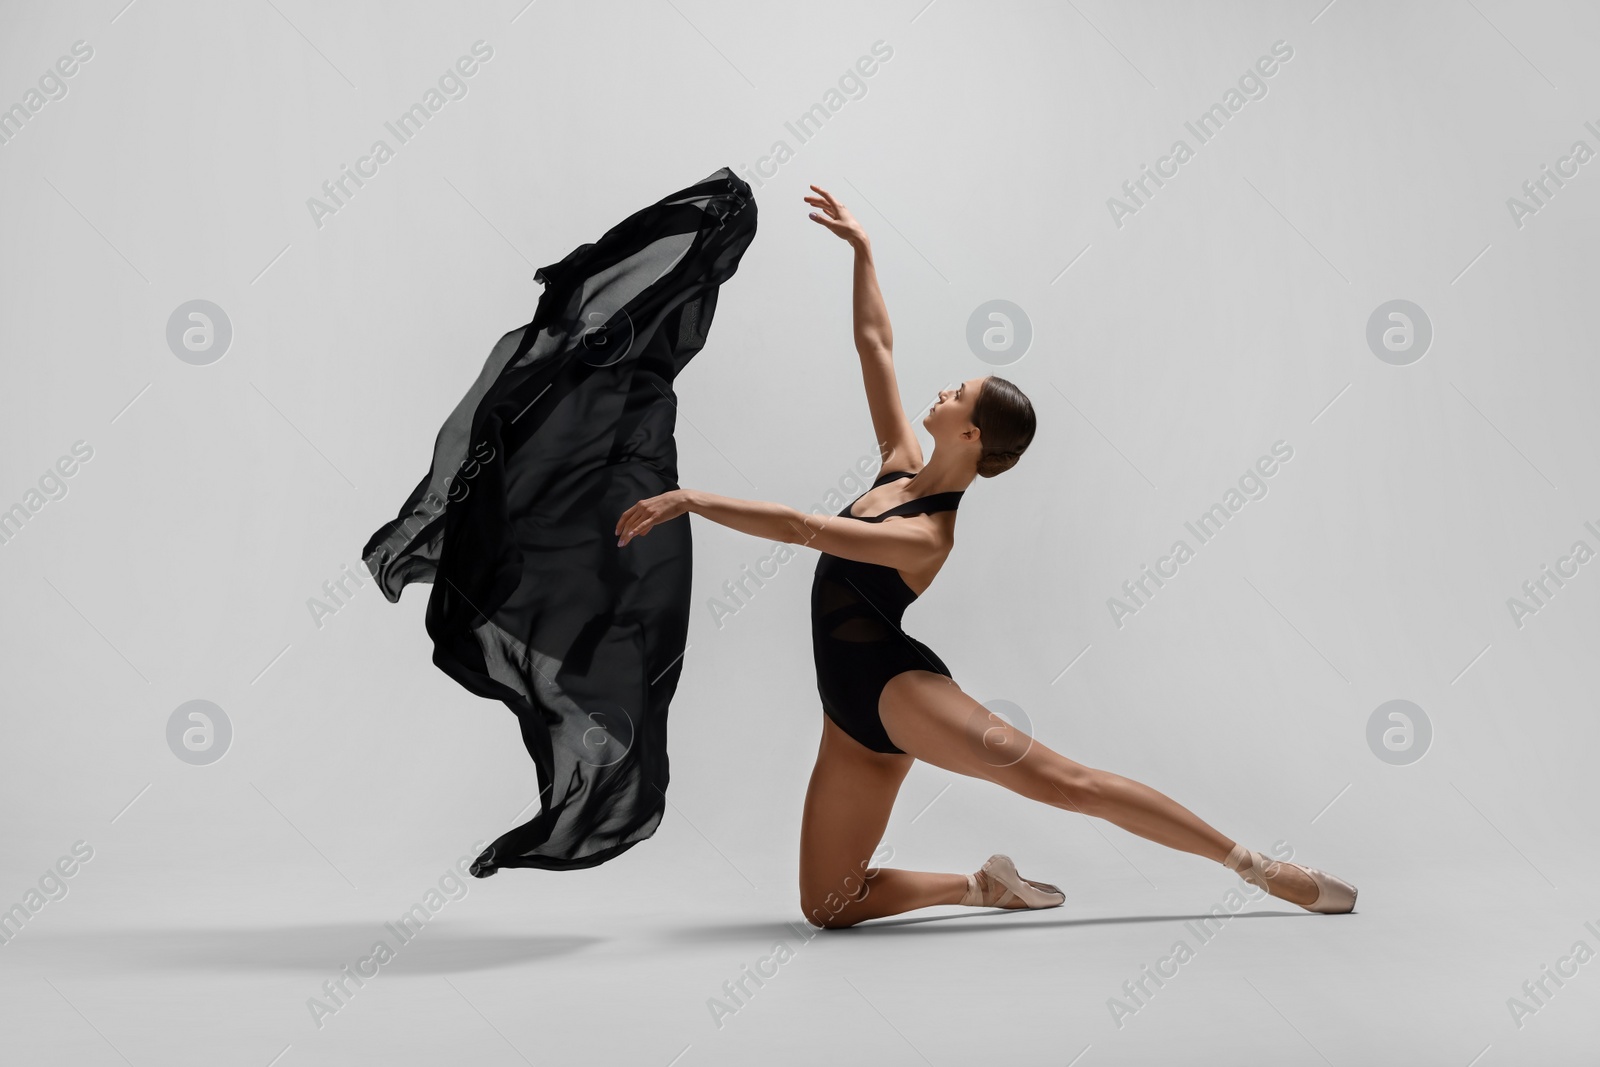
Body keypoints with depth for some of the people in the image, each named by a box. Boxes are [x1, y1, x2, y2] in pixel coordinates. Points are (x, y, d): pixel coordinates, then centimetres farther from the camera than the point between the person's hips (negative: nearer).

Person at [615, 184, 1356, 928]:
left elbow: (802, 527, -27)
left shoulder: (926, 538, -16)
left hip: (899, 689, -8)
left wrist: (691, 498, -24)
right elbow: (874, 345, 13)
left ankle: (1258, 868, -4)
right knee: (825, 909, 6)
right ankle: (983, 884, 18)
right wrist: (861, 249, 16)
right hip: (854, 714, 8)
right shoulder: (902, 469, 7)